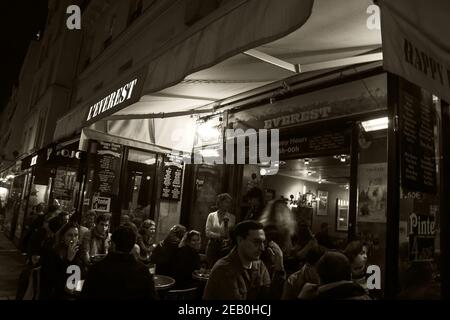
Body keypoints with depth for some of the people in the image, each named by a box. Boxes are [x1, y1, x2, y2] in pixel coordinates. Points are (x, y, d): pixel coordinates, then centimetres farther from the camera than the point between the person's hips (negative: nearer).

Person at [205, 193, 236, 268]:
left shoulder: (232, 217, 4)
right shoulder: (211, 216, 4)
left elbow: (231, 235, 0)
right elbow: (208, 233, -2)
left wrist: (226, 224, -12)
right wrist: (220, 235, -11)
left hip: (225, 247, 0)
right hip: (213, 246, 0)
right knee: (211, 268, -2)